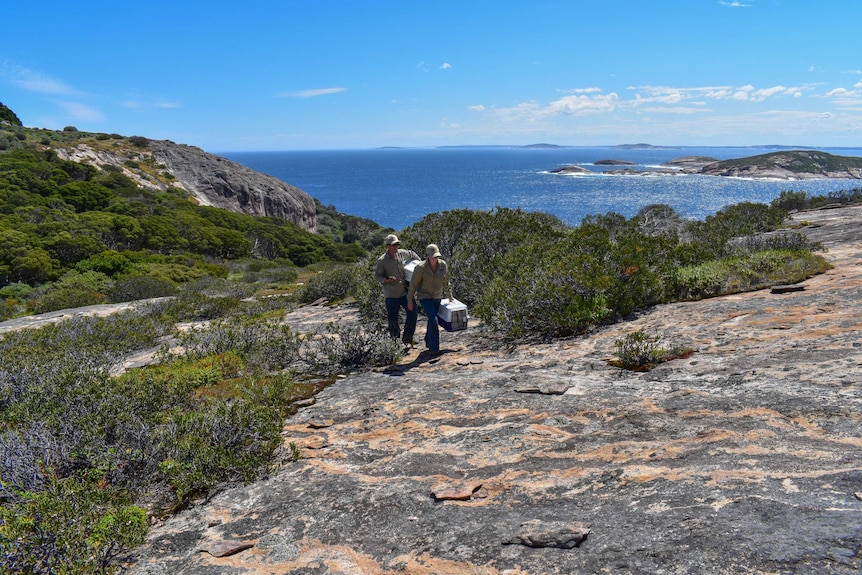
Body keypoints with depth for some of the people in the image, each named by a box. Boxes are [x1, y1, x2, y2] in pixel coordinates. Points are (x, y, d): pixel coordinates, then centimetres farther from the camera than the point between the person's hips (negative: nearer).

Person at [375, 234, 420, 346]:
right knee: (392, 319, 3)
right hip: (391, 294, -4)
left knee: (413, 313, -1)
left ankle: (407, 339, 13)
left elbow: (412, 254, 21)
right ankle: (395, 340, 23)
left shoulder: (403, 253, -1)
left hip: (405, 291, 4)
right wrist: (386, 280, -22)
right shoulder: (382, 261, -13)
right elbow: (377, 275, -3)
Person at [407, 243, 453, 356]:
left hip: (437, 297, 5)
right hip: (424, 296, -5)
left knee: (432, 320, 17)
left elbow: (446, 281, 7)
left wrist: (449, 295, 16)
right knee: (433, 320, -17)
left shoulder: (443, 265, -10)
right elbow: (413, 284, -11)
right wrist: (410, 300, -5)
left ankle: (429, 343, 38)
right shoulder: (421, 268, -22)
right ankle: (434, 348, -9)